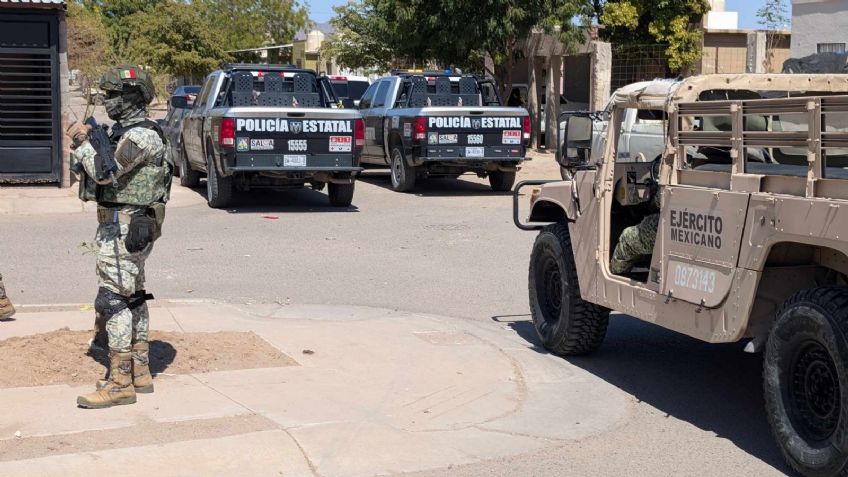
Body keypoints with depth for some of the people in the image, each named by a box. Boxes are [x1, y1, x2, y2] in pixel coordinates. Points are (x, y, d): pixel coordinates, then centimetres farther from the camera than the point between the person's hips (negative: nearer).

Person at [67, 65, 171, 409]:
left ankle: (120, 383, -7)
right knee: (131, 298, 14)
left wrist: (82, 141, -11)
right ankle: (140, 374, 22)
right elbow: (106, 172, 17)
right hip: (118, 224, 11)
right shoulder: (123, 132, 16)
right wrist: (88, 142, 3)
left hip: (125, 226, -11)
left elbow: (106, 172, -23)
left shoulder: (141, 135, -16)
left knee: (112, 300, -10)